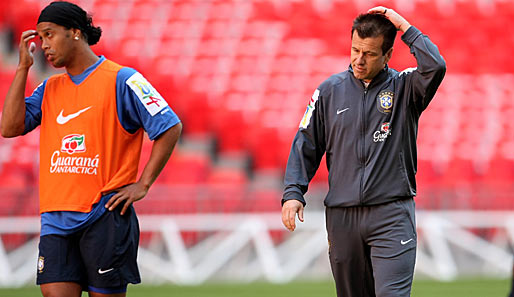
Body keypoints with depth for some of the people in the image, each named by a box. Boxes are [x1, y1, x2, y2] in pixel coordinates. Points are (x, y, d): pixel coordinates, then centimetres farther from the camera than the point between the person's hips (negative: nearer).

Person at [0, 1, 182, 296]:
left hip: (105, 215, -5)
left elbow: (171, 127, -3)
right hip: (56, 218, 5)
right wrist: (24, 67, 3)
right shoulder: (50, 88, 16)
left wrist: (142, 185, -7)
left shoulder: (121, 80, -2)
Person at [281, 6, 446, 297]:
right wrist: (293, 192, 1)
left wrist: (405, 27, -11)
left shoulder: (404, 87, 2)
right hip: (342, 216, 3)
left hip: (392, 215, -3)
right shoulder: (330, 90, 9)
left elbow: (435, 67, -20)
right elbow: (306, 145, 13)